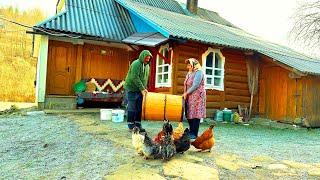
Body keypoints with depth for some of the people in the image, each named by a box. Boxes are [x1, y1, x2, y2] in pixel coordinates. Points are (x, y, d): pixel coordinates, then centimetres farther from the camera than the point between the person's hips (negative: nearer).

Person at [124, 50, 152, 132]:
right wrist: (142, 88, -22)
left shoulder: (147, 65, 11)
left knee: (139, 109, 8)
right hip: (132, 89, -7)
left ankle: (138, 125, 14)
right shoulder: (136, 64, -15)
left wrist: (144, 88, 6)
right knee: (132, 108, -2)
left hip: (140, 90, 8)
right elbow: (135, 78, -21)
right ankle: (131, 126, 6)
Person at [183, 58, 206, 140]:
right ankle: (191, 132, 17)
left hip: (197, 96, -8)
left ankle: (194, 134, -1)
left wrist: (186, 93, -13)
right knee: (189, 114, 7)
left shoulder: (198, 72, -9)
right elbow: (187, 85, 14)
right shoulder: (189, 73, 16)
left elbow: (195, 86, -17)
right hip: (189, 97, 8)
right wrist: (185, 94, 0)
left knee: (195, 114, -6)